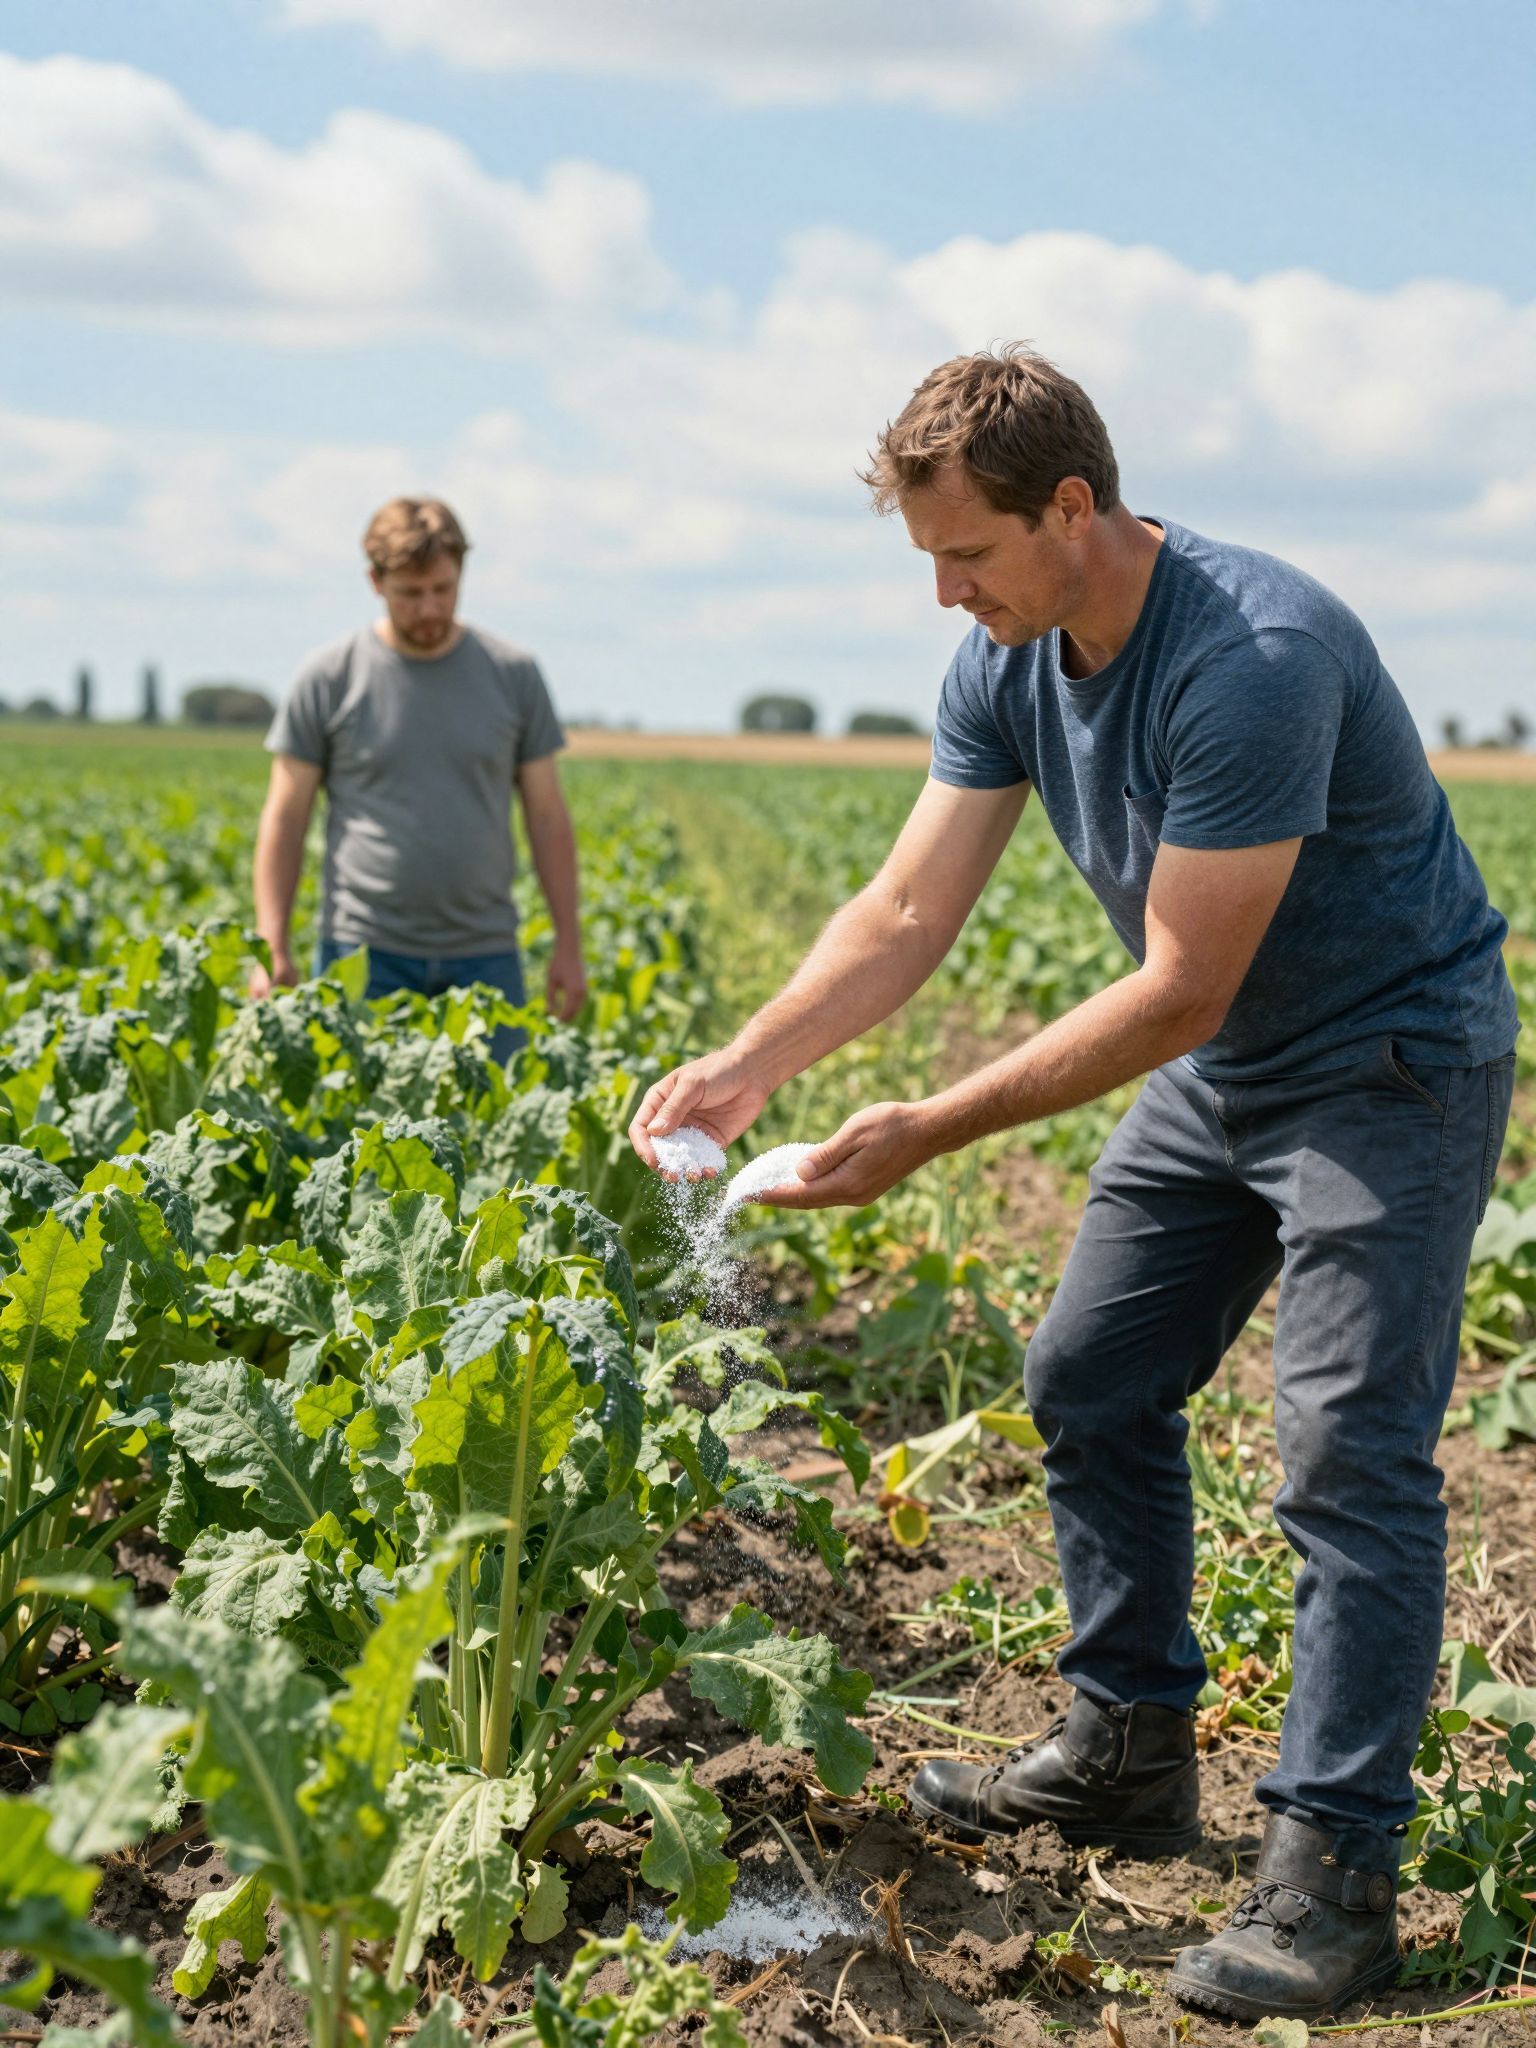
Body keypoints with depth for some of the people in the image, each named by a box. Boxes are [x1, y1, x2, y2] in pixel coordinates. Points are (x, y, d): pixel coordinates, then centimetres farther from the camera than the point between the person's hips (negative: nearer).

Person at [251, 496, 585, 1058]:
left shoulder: (514, 675, 6)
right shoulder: (329, 678, 2)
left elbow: (547, 816, 9)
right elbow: (284, 819, 4)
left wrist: (568, 944, 6)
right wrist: (273, 948, -3)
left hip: (484, 955, 2)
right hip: (365, 951, -1)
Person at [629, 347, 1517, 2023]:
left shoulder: (1255, 660, -32)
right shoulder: (1008, 664, -5)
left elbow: (1176, 991, -30)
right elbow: (907, 909, -6)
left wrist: (933, 1131, -30)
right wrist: (744, 1069, -19)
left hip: (1392, 1063, -8)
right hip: (1217, 1070, 9)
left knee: (1349, 1449, -13)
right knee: (1087, 1386, 11)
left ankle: (1332, 1871, -3)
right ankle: (1130, 1754, 25)